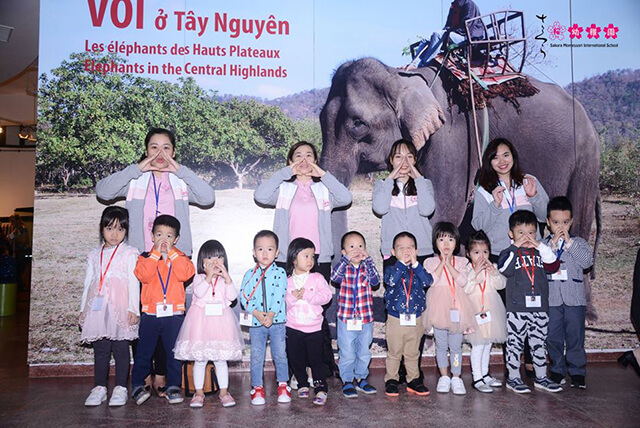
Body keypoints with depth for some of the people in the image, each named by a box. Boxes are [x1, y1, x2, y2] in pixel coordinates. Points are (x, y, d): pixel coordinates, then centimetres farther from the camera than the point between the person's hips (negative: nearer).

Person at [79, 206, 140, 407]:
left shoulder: (129, 253, 2)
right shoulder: (94, 254, 16)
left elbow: (134, 282, -2)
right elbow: (88, 282, 19)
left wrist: (133, 308, -9)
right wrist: (83, 309, 16)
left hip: (120, 308, -4)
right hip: (97, 307, 4)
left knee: (120, 347, -1)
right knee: (100, 349, 7)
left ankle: (120, 388, 7)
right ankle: (99, 387, 15)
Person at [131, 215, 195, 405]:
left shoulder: (179, 257, 7)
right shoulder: (146, 257, 6)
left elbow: (186, 273, -14)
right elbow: (143, 275, -14)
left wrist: (171, 252, -13)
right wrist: (156, 253, -15)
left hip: (174, 313, 0)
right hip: (150, 313, 0)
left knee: (174, 352, 6)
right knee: (143, 352, 7)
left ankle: (173, 386, 17)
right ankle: (137, 385, 19)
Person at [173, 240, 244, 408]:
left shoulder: (225, 279, 7)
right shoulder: (199, 278, 2)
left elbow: (232, 296, -9)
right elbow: (199, 293, -18)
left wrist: (227, 277, -17)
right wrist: (209, 276, -23)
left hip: (220, 321, 1)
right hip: (201, 321, -1)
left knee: (221, 360, 7)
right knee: (200, 360, 6)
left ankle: (224, 392, 17)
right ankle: (199, 392, 18)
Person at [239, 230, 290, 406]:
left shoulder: (279, 272, 0)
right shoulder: (250, 274, 5)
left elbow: (279, 296, -10)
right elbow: (243, 296, -2)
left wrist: (271, 314, -22)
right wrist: (257, 313, -15)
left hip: (277, 320, -1)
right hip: (255, 322, 1)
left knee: (280, 354, 6)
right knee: (256, 356, 6)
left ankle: (283, 385, 22)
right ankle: (257, 388, 20)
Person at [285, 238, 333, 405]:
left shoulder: (317, 278, -1)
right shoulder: (287, 281, 1)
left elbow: (326, 296, -10)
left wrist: (307, 295, -18)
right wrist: (292, 297, -21)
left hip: (314, 328, -2)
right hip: (293, 328, 2)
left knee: (316, 359, 0)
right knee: (296, 359, 11)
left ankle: (321, 389, 11)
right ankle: (303, 385, 30)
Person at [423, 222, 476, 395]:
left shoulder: (461, 261, 8)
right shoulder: (430, 262, 5)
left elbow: (462, 281, -8)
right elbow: (432, 281, -11)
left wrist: (449, 264, -12)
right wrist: (442, 263, -12)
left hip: (456, 307, 0)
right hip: (438, 307, 0)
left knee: (456, 345, 3)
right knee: (441, 345, 7)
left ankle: (456, 378, 13)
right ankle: (444, 377, 19)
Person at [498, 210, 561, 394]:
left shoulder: (540, 252, 13)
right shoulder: (509, 253, 1)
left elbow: (554, 266, -4)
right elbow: (504, 269, -19)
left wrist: (540, 246, -11)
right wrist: (515, 247, -19)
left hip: (540, 307, 4)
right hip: (516, 308, -4)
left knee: (539, 343, 14)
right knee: (515, 343, 3)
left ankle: (541, 377, 26)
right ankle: (513, 378, 14)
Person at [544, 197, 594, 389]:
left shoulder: (579, 243, 5)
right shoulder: (544, 244, 4)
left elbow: (587, 261, -12)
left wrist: (569, 242, -14)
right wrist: (553, 245, -16)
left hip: (575, 298, 0)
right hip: (551, 299, 0)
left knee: (575, 336, 5)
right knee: (553, 337, 8)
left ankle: (577, 371, 18)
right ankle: (557, 370, 23)